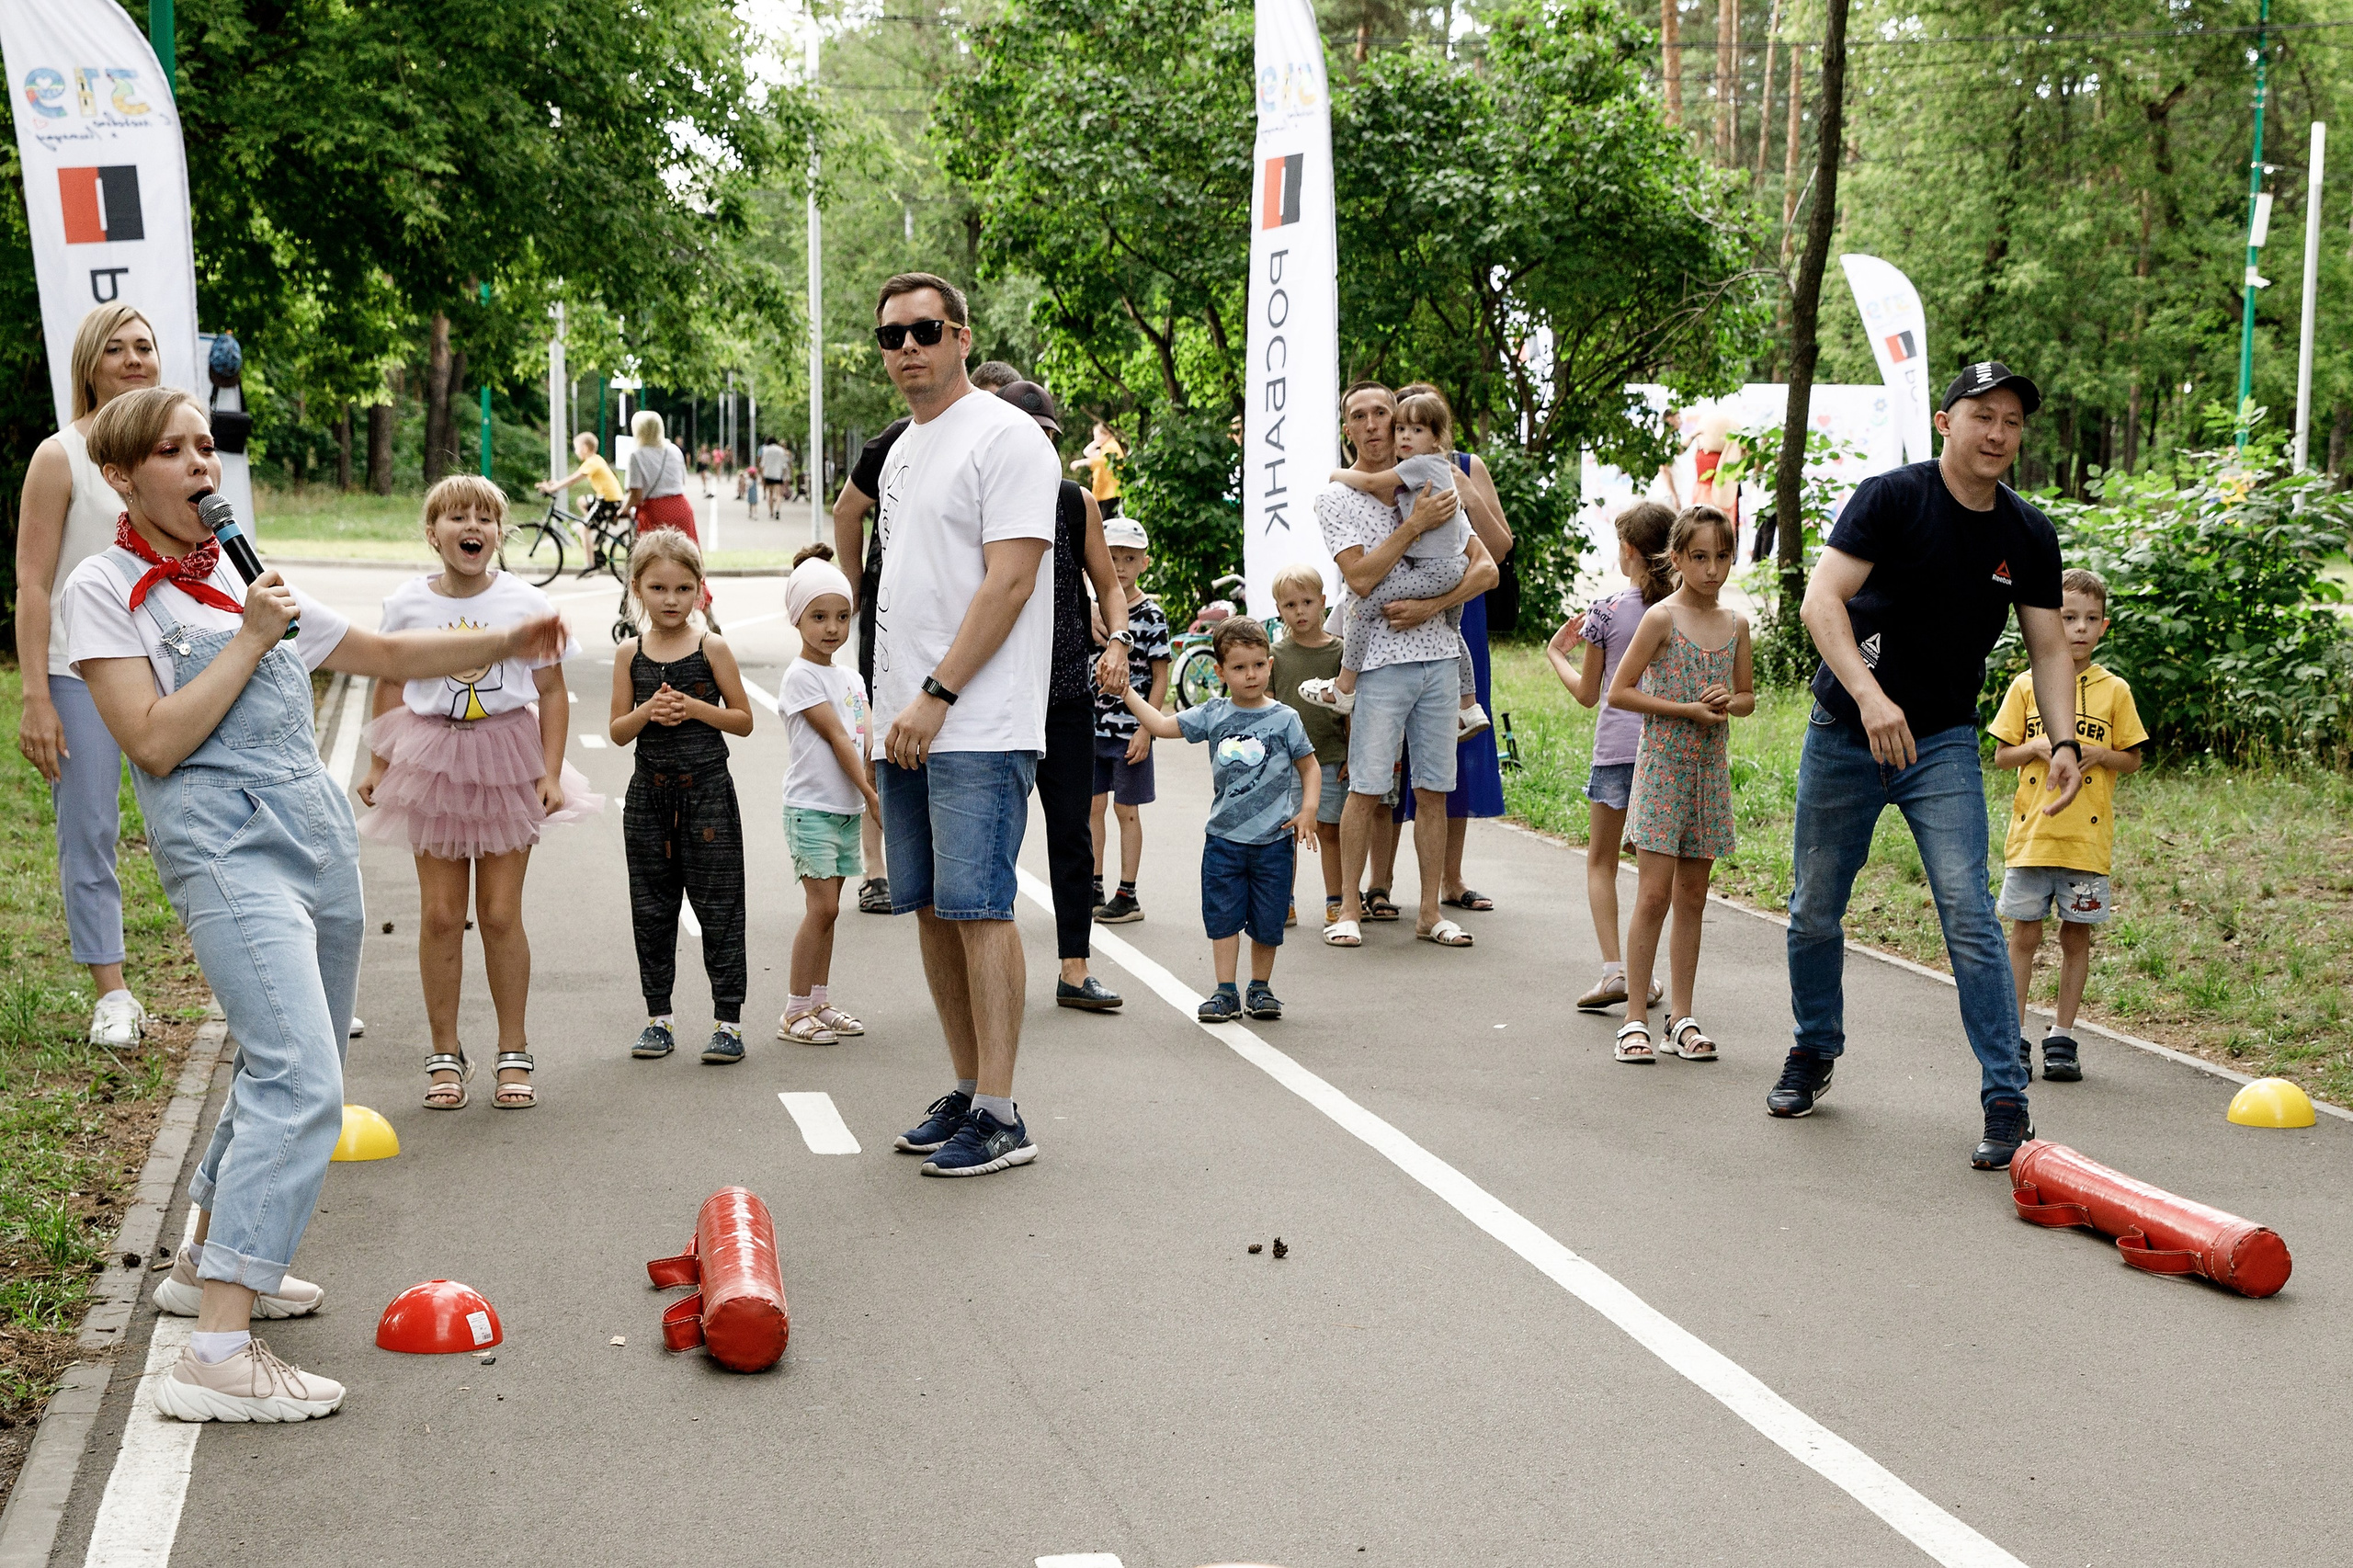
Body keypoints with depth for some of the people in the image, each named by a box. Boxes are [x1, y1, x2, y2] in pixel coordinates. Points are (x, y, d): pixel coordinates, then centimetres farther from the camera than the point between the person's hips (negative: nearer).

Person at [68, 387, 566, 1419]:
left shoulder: (241, 574, 18)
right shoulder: (107, 587, -2)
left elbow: (386, 655, 24)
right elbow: (155, 741, -12)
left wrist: (508, 642, 13)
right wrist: (249, 641, -10)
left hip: (316, 827, 8)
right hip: (225, 843, -8)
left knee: (291, 1065, 17)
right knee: (300, 1081, -21)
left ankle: (208, 1262, 36)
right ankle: (218, 1357, -23)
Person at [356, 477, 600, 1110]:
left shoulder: (526, 603, -5)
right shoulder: (406, 604, -2)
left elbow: (552, 692, 0)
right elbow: (391, 688, 9)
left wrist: (550, 773, -6)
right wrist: (378, 767, 8)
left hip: (507, 760, -1)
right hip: (432, 759, 1)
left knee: (500, 912, 2)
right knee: (440, 914, 3)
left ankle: (513, 1053, 15)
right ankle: (445, 1054, 15)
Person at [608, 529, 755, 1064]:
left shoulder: (712, 648, -2)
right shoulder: (630, 654, 4)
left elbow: (744, 720, -1)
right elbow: (618, 731, 6)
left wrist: (695, 708, -15)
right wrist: (648, 712, -13)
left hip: (706, 789, -3)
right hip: (649, 793, 3)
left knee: (719, 907, -1)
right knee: (652, 909, 8)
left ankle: (727, 1018, 4)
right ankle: (659, 1017, 19)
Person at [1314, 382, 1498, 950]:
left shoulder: (1431, 488, 13)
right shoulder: (1336, 498, 3)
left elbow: (1487, 569, 6)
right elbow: (1361, 576, -11)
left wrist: (1430, 606, -8)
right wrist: (1415, 525, -17)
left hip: (1438, 655, 3)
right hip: (1381, 661, -3)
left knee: (1433, 790, 4)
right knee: (1366, 790, -4)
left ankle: (1430, 913, 10)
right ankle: (1349, 909, 7)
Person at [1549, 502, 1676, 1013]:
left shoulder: (1607, 611, -7)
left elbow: (1587, 694, 1)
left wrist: (1556, 654, 17)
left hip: (1617, 746, -3)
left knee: (1601, 861, 9)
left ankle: (1613, 969, -5)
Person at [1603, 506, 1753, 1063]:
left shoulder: (1735, 624, 8)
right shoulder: (1661, 618, -7)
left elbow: (1748, 696, 18)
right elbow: (1619, 691, -9)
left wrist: (1729, 701, -6)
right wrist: (1686, 709, -15)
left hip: (1711, 768, 5)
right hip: (1663, 764, -5)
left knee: (1693, 896, 8)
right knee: (1654, 893, -8)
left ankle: (1682, 1016, 14)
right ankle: (1635, 1018, -2)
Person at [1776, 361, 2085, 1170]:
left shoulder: (2030, 536, 1)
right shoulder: (1890, 497, -12)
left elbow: (2049, 648, 6)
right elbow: (1823, 598, -22)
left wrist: (2064, 741, -11)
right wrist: (1870, 695, -35)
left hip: (1943, 743, 1)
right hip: (1844, 734, -1)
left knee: (1969, 915, -12)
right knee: (1815, 912, 10)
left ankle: (2007, 1102, -9)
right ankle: (1814, 1053, 34)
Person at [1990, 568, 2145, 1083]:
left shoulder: (2114, 691, 5)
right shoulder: (2026, 686, 4)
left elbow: (2133, 758, 9)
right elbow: (2000, 755, 7)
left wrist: (2100, 754, -10)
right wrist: (2036, 747, -12)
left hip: (2088, 837, 0)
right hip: (2031, 833, 0)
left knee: (2076, 936, 5)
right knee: (2024, 933, 3)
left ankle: (2062, 1037, 15)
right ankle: (2016, 1036, 11)